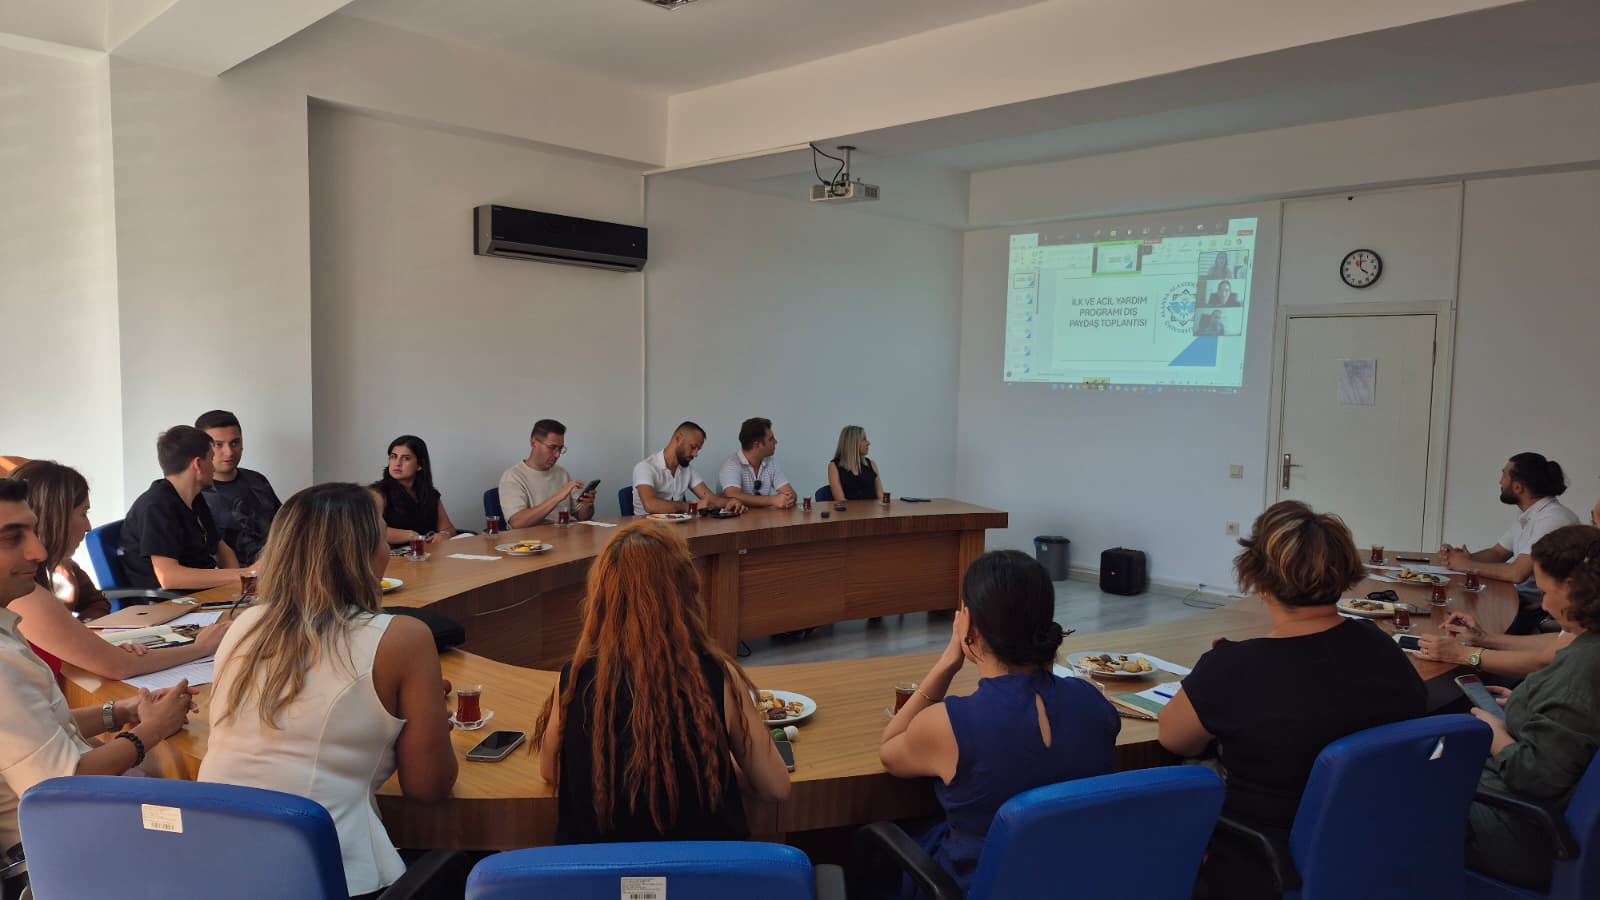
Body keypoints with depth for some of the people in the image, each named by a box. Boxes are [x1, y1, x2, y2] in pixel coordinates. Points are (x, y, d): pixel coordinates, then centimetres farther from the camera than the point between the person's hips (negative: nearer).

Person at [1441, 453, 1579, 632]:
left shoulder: (1554, 519, -21)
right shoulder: (1526, 515, 10)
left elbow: (1517, 573, -26)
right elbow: (1498, 553, 17)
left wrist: (1467, 565, -13)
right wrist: (1463, 558, -3)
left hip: (1543, 611, -9)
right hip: (1522, 597, 9)